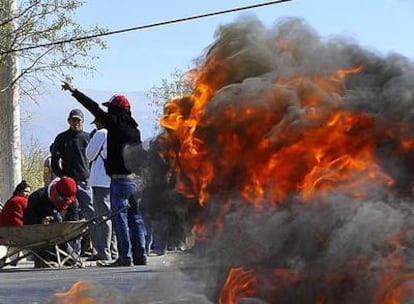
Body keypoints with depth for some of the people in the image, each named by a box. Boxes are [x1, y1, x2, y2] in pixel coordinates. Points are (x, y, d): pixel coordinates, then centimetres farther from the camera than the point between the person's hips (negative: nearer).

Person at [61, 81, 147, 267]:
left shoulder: (115, 124, -8)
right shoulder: (134, 129, 12)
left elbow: (94, 108, -5)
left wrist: (74, 91, 1)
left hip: (120, 180, -7)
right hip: (137, 180, 7)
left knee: (120, 219, -3)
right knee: (136, 218, 10)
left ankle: (125, 256, -5)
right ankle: (140, 256, 11)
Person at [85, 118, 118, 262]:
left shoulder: (101, 133, -9)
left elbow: (90, 154, -4)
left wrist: (92, 138, 8)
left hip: (101, 181, -8)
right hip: (115, 181, 8)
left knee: (103, 216, -8)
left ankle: (103, 252, -11)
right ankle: (113, 251, 14)